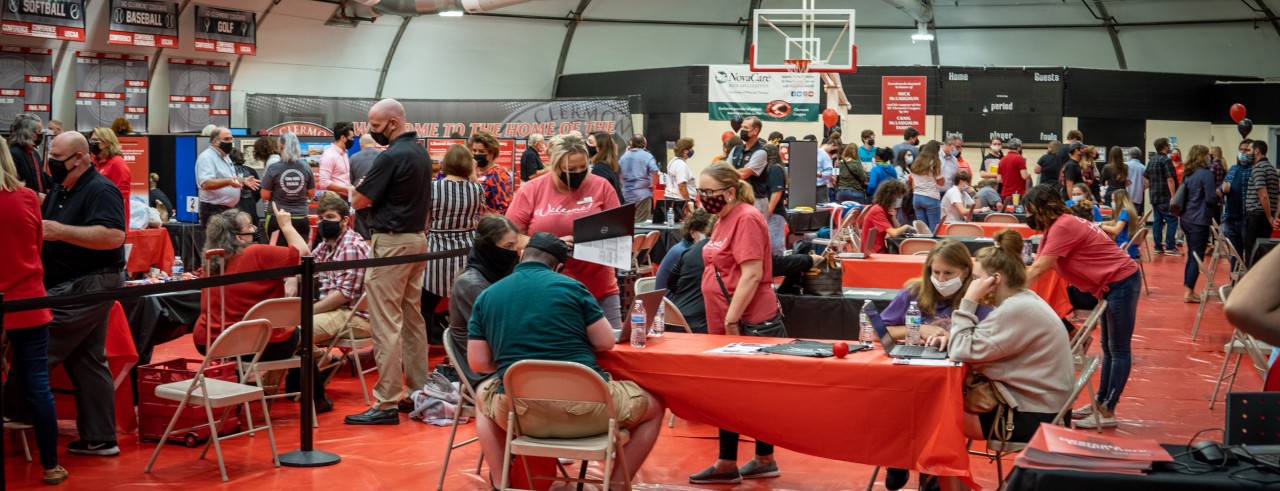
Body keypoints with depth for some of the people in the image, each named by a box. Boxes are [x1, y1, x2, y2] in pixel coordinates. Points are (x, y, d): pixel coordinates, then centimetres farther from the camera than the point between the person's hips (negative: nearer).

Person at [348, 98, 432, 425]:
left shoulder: (392, 156, -17)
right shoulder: (421, 153, 12)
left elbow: (358, 201, -14)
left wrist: (362, 188, 5)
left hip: (391, 242, -9)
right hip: (417, 239, 10)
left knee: (387, 323, -8)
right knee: (413, 319, 13)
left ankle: (387, 403, -8)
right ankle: (418, 393, 18)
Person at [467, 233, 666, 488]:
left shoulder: (486, 297, 7)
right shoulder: (571, 286, 0)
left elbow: (478, 363, 5)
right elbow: (606, 343, 3)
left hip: (519, 415, 3)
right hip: (585, 408, -2)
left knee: (484, 397, 37)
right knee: (654, 408, 23)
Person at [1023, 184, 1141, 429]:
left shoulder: (1063, 227, -20)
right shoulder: (1055, 227, 10)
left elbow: (1038, 270, -22)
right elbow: (1035, 267, 8)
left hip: (1121, 283, -10)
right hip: (1111, 285, 10)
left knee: (1118, 350, -3)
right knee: (1109, 348, 15)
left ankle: (1107, 412, 0)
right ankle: (1101, 402, 23)